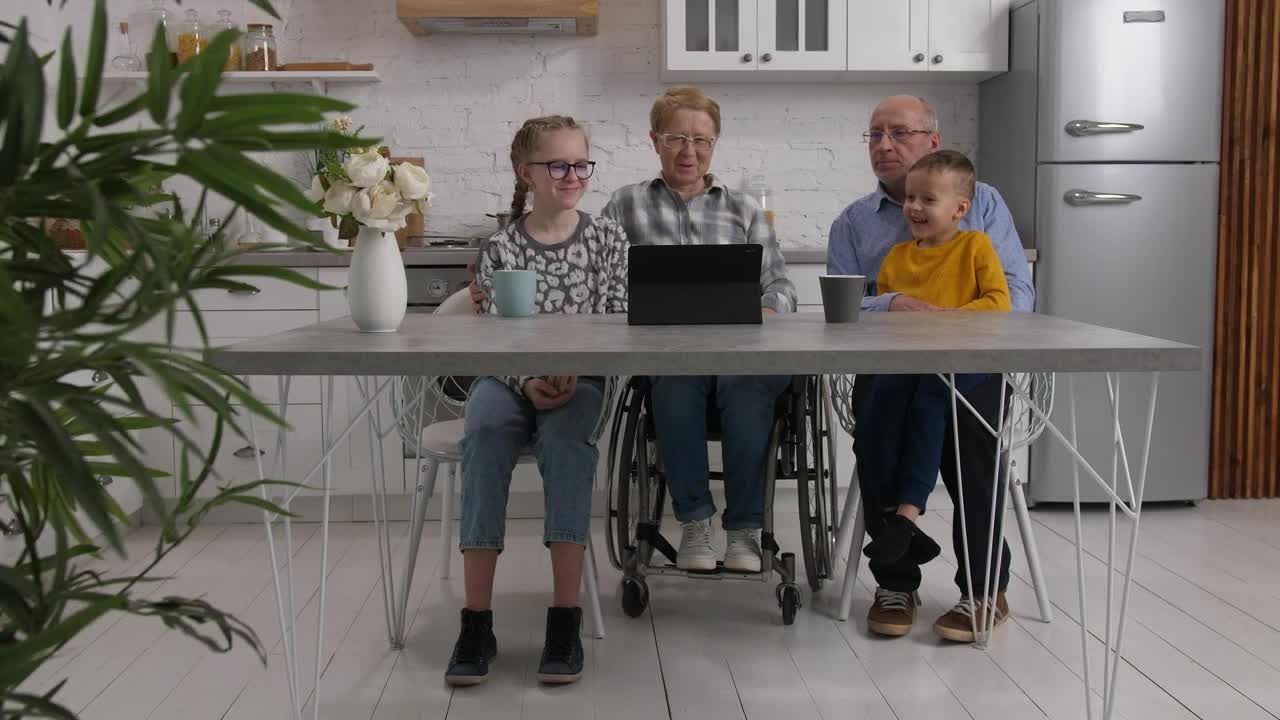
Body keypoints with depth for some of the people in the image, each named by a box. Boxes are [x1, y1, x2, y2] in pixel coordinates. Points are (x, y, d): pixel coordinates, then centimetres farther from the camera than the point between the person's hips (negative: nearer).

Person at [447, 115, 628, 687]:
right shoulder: (500, 248, 5)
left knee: (565, 436, -35)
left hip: (580, 380, 0)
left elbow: (619, 325, 1)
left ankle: (566, 616, -33)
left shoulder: (606, 238, 5)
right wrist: (526, 381, -20)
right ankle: (477, 619, -32)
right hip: (508, 378, 1)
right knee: (484, 432, -33)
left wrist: (573, 376, -16)